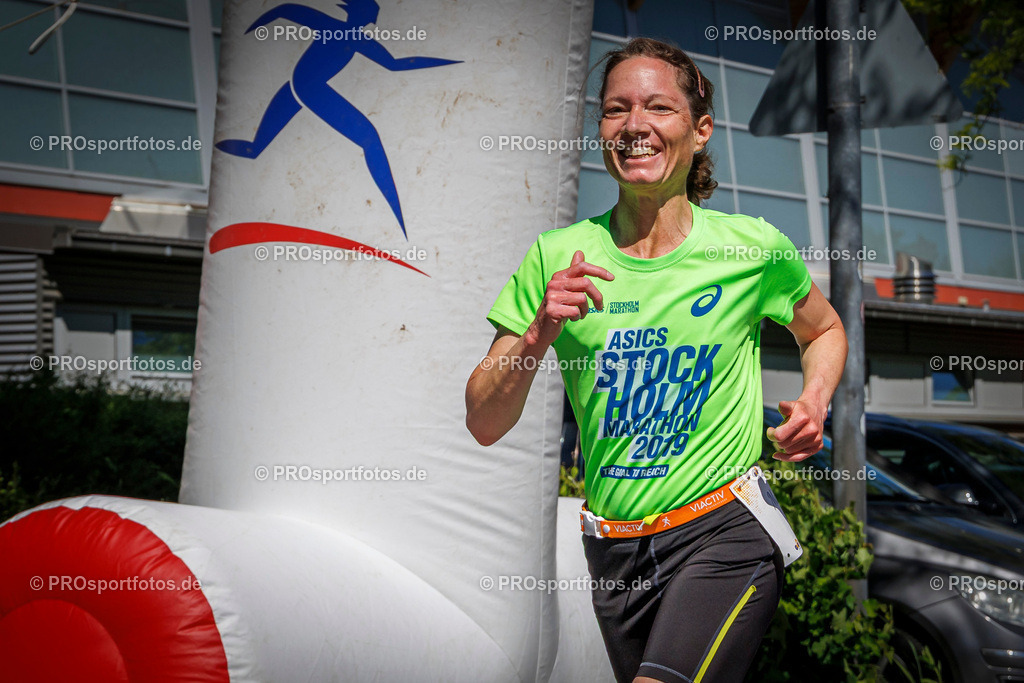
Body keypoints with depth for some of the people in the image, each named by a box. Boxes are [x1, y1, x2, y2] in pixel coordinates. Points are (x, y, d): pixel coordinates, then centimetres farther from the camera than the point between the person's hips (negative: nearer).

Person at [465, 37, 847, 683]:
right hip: (614, 547, 3)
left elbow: (824, 329, 17)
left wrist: (813, 403, -4)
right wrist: (538, 335, -21)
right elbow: (485, 425, -3)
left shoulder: (753, 248, -5)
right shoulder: (558, 257, -2)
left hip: (724, 531, -3)